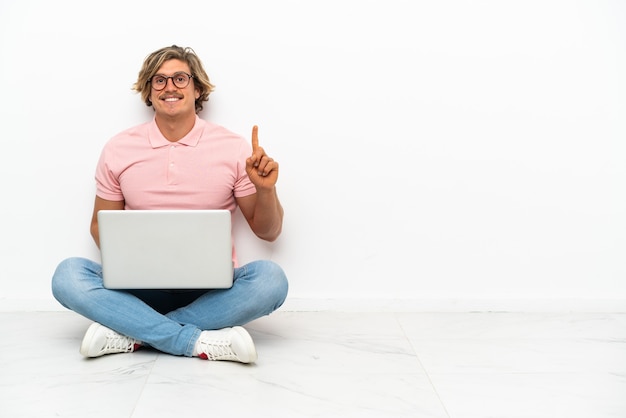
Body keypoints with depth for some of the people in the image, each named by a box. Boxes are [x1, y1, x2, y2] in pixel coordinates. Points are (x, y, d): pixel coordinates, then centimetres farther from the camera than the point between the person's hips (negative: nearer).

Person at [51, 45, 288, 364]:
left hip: (211, 289, 0)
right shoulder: (118, 150, 3)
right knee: (67, 275, -25)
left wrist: (265, 190, -17)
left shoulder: (233, 148, -1)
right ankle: (200, 342, -28)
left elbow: (268, 232, 5)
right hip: (140, 287, 1)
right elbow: (101, 225, 13)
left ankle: (131, 333, -24)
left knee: (270, 278, -30)